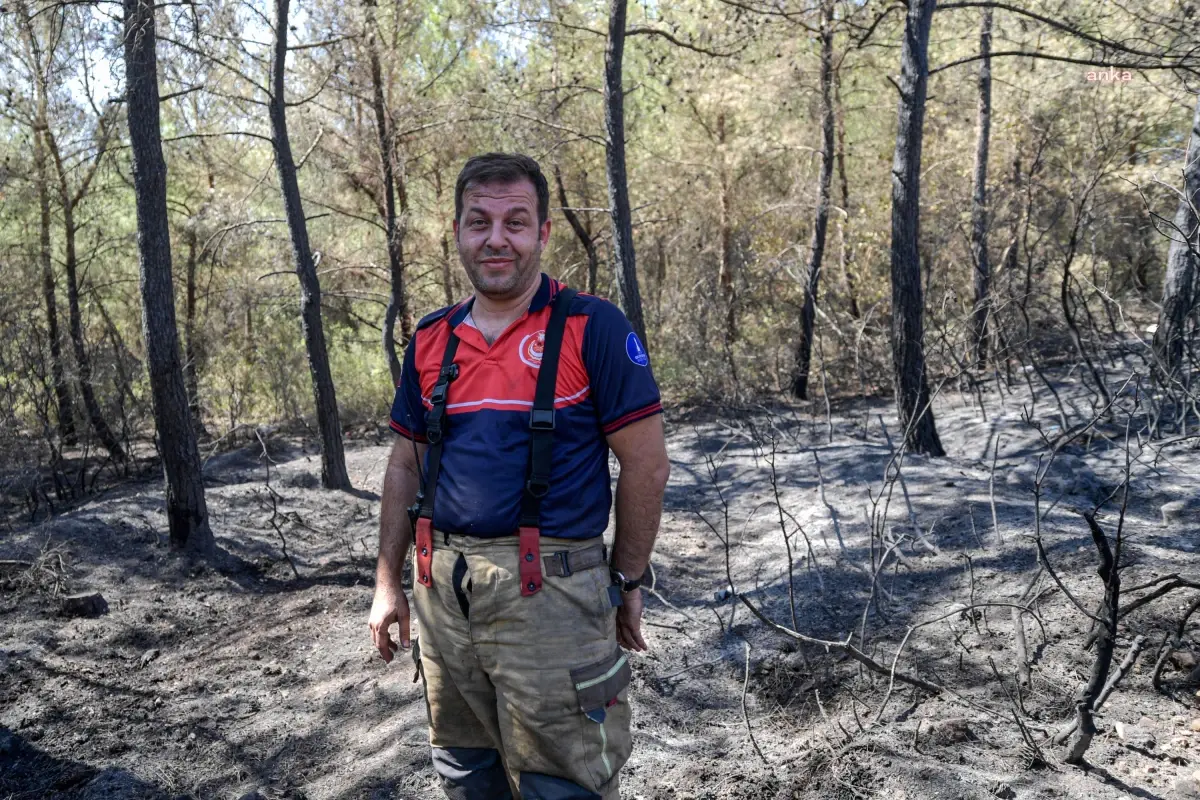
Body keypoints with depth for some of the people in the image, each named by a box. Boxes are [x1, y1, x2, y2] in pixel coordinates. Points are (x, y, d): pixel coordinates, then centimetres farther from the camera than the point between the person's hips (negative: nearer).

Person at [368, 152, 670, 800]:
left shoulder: (592, 327, -9)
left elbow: (646, 465, -7)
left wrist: (625, 583, -2)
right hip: (442, 591, 6)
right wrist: (388, 582, 14)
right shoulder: (430, 339, 8)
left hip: (549, 595, -5)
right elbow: (405, 465, 15)